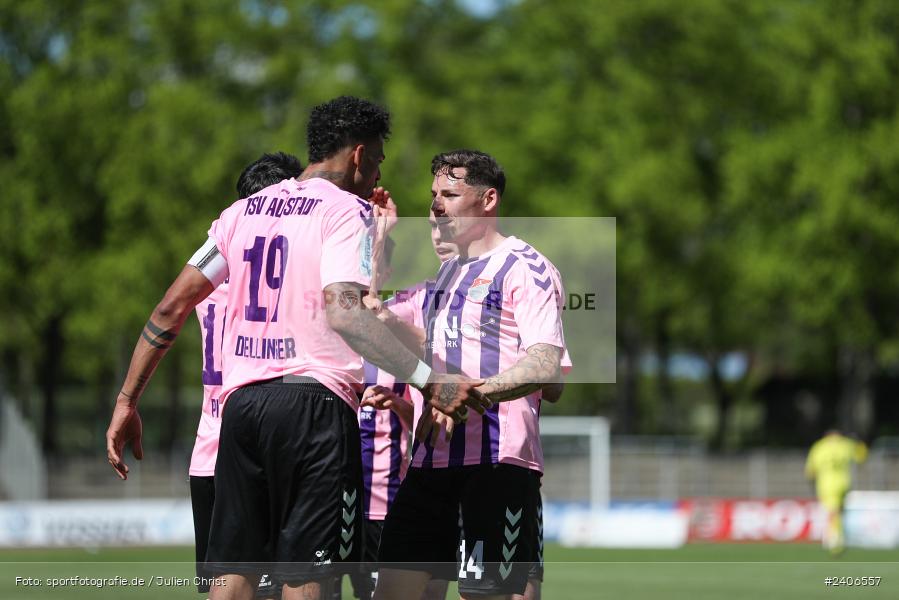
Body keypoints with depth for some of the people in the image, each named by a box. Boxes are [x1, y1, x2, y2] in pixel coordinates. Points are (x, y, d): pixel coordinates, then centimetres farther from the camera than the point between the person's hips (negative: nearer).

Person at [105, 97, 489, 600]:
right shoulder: (347, 210, -3)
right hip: (314, 399, -6)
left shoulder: (243, 211, 16)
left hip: (241, 402, 6)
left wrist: (127, 402, 17)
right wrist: (429, 382, -21)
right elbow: (344, 312, -19)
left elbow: (173, 306, 13)